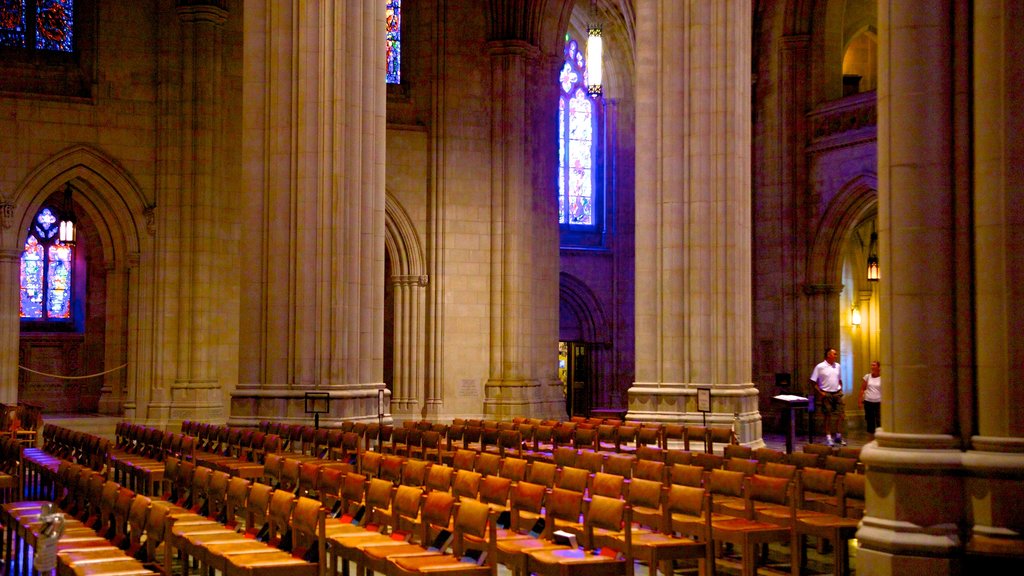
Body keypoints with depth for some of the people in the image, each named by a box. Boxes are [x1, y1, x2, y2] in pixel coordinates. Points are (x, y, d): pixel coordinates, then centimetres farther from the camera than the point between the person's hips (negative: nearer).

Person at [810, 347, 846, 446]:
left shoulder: (837, 366, 8)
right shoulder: (820, 367, -8)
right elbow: (813, 382, -6)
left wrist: (841, 389, 7)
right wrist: (820, 392, -12)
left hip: (837, 393, 4)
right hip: (826, 394, -4)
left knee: (841, 414, 1)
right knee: (827, 416, 2)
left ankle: (839, 436, 15)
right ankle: (828, 438, 10)